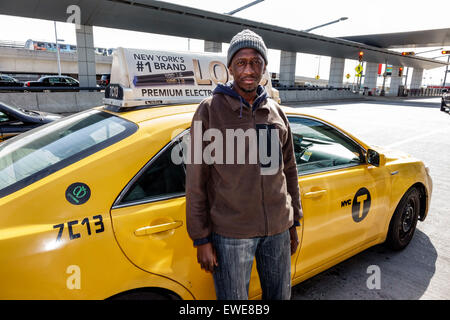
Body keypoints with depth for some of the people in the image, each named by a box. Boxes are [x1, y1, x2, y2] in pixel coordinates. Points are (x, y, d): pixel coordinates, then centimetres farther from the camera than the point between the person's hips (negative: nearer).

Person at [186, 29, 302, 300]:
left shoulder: (276, 112, 5)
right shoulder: (210, 110, -8)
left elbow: (289, 170, 12)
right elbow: (196, 181, -9)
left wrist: (294, 222, 13)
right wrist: (201, 239, -8)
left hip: (278, 229, 5)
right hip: (230, 233, -4)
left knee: (280, 295, 21)